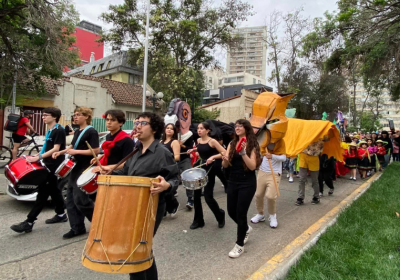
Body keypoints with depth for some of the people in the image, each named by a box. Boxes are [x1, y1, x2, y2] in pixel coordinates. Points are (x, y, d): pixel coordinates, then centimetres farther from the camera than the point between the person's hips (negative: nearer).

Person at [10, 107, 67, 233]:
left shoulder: (59, 130, -14)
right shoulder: (49, 131, 15)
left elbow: (56, 149, -21)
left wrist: (39, 158, -27)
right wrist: (37, 156, 10)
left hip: (54, 166, -10)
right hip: (49, 164, 10)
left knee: (43, 192, -7)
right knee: (54, 191, 15)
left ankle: (29, 222, -4)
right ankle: (61, 215, 26)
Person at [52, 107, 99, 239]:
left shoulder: (91, 132, -12)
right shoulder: (77, 132, 15)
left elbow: (96, 150, -20)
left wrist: (76, 152, -21)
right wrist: (61, 152, 7)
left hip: (85, 170, -9)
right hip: (75, 168, 9)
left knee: (80, 200, -7)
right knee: (70, 199, 9)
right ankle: (77, 228, 18)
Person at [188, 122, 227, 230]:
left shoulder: (212, 141, -15)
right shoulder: (198, 140, 5)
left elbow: (225, 153, -17)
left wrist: (213, 157, -28)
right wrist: (193, 150, 12)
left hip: (210, 170, -7)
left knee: (208, 196, -6)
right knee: (196, 194, 6)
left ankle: (220, 215, 23)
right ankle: (198, 221, 21)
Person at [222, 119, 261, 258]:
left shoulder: (252, 145, -7)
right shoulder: (232, 144, 5)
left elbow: (253, 167, -18)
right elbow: (225, 166, 0)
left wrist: (243, 153, -29)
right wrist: (225, 159, -22)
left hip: (247, 184, -5)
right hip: (232, 182, 5)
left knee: (240, 213, -3)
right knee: (231, 211, 12)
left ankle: (240, 245, 17)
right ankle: (245, 228, 43)